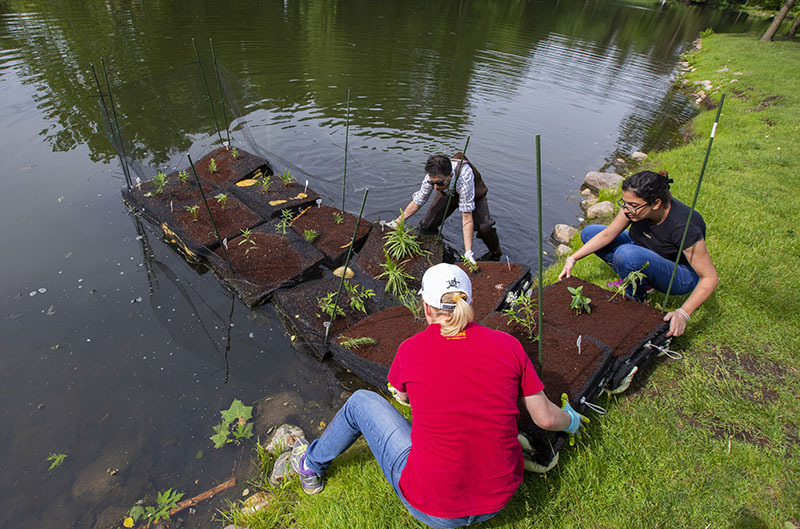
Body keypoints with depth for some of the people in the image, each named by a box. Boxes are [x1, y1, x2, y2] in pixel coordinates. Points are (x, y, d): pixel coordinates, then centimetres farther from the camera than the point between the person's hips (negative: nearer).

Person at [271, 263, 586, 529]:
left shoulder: (411, 350, -14)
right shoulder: (507, 345, -10)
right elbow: (546, 419, 0)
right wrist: (571, 420, 23)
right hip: (499, 499, 4)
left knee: (361, 401, 15)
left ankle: (310, 463, 39)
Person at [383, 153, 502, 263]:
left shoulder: (464, 177, -45)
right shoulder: (433, 176, -32)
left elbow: (467, 218, -42)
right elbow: (417, 201, -14)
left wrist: (468, 253, -44)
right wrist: (397, 222, -17)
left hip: (472, 195, -3)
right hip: (448, 194, 4)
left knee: (484, 227, -27)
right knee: (426, 227, -8)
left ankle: (495, 253, 5)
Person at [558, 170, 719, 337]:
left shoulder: (683, 226, -34)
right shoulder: (635, 206, -19)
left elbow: (710, 277, -27)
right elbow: (607, 234, -6)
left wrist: (683, 313, -37)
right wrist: (572, 259, -11)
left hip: (681, 275, -6)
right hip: (647, 256, 7)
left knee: (626, 254, -38)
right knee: (589, 232, -3)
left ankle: (636, 298, -10)